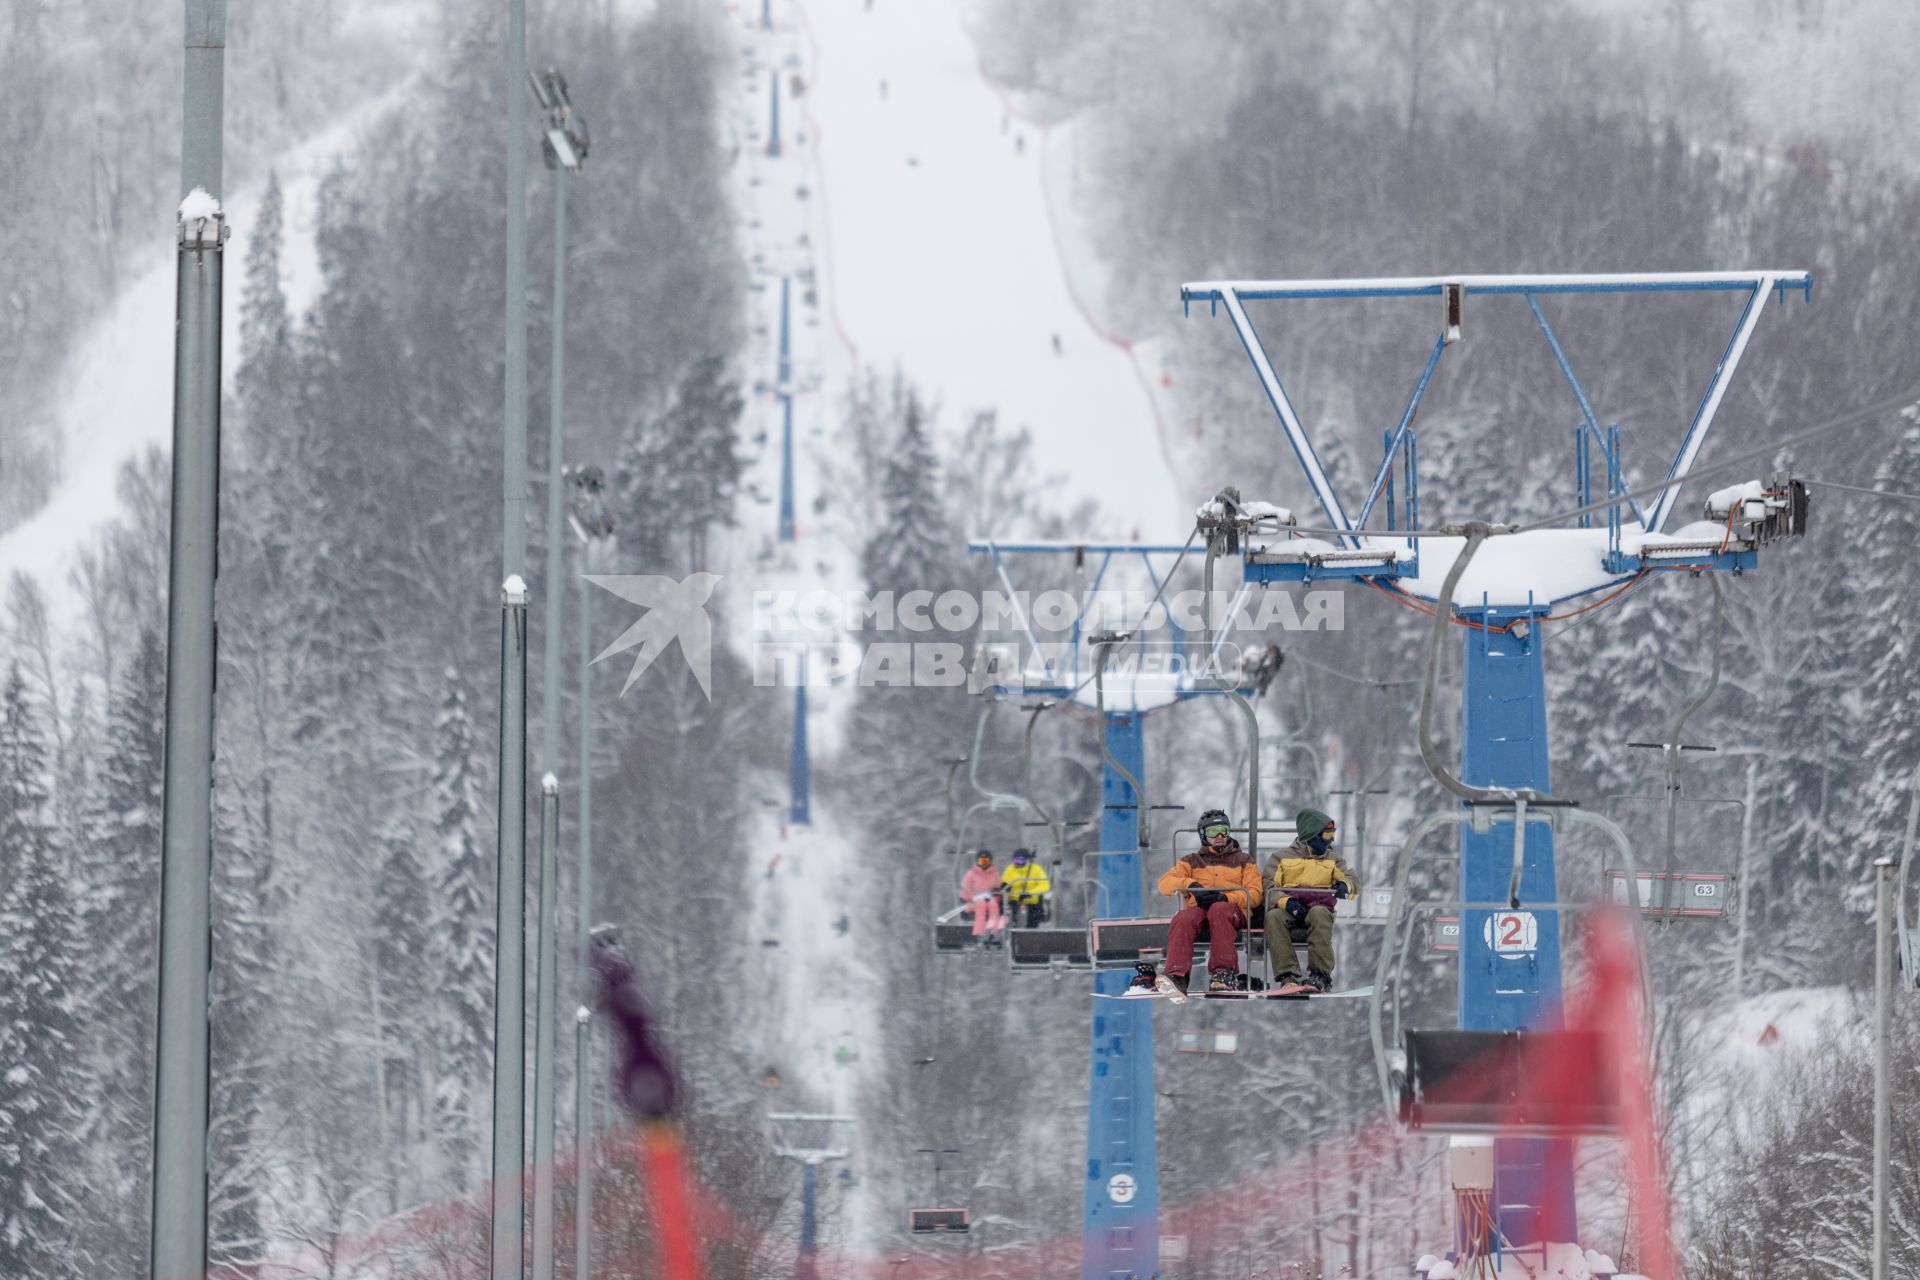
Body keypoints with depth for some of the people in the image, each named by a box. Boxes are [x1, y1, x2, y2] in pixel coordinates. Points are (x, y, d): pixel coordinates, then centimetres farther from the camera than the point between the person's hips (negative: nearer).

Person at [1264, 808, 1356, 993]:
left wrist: (1345, 885, -14)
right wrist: (1285, 901, -15)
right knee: (1274, 916, -36)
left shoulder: (1332, 859, 27)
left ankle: (1320, 974, -43)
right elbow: (1268, 887, 6)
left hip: (1319, 906, 1)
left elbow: (1351, 879, 13)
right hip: (1287, 906, -1)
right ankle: (1287, 974, -43)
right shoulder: (1281, 858, 19)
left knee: (1319, 914, -38)